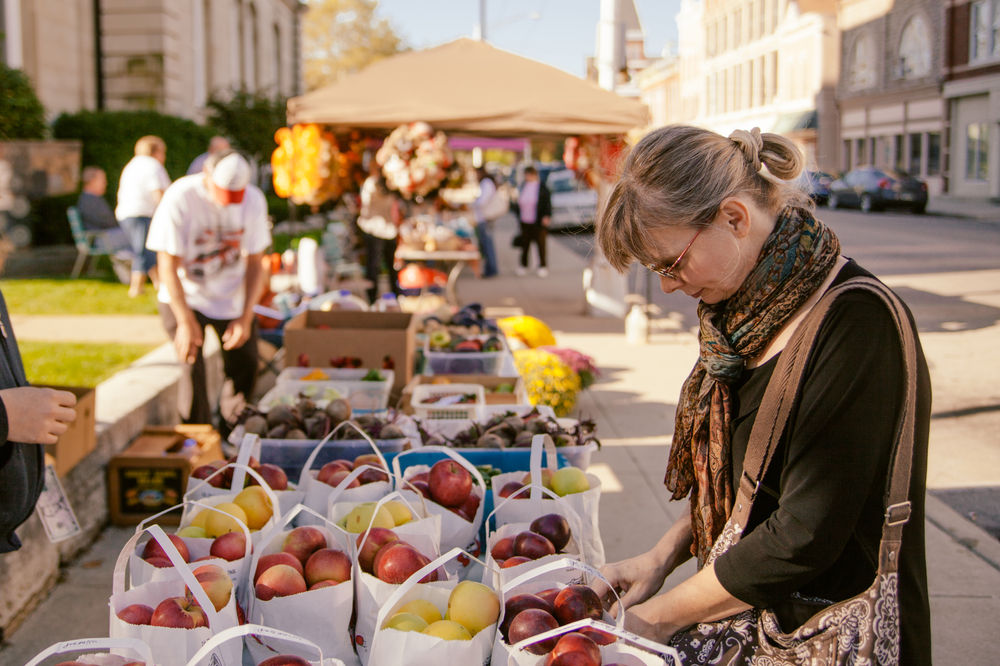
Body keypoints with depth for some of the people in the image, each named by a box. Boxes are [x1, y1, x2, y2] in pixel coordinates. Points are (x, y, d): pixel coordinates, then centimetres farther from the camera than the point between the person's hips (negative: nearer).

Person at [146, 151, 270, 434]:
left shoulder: (253, 200, -12)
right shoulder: (180, 198, -22)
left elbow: (255, 263, -4)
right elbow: (168, 264, -18)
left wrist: (246, 318, -11)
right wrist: (186, 322, -22)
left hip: (232, 298, 3)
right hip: (184, 296, -3)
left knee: (244, 367, 1)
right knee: (193, 366, -17)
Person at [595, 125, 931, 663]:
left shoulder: (858, 326, -21)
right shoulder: (751, 308, 5)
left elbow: (804, 538, -21)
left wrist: (657, 616, -12)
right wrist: (663, 555, 3)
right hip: (746, 618, 7)